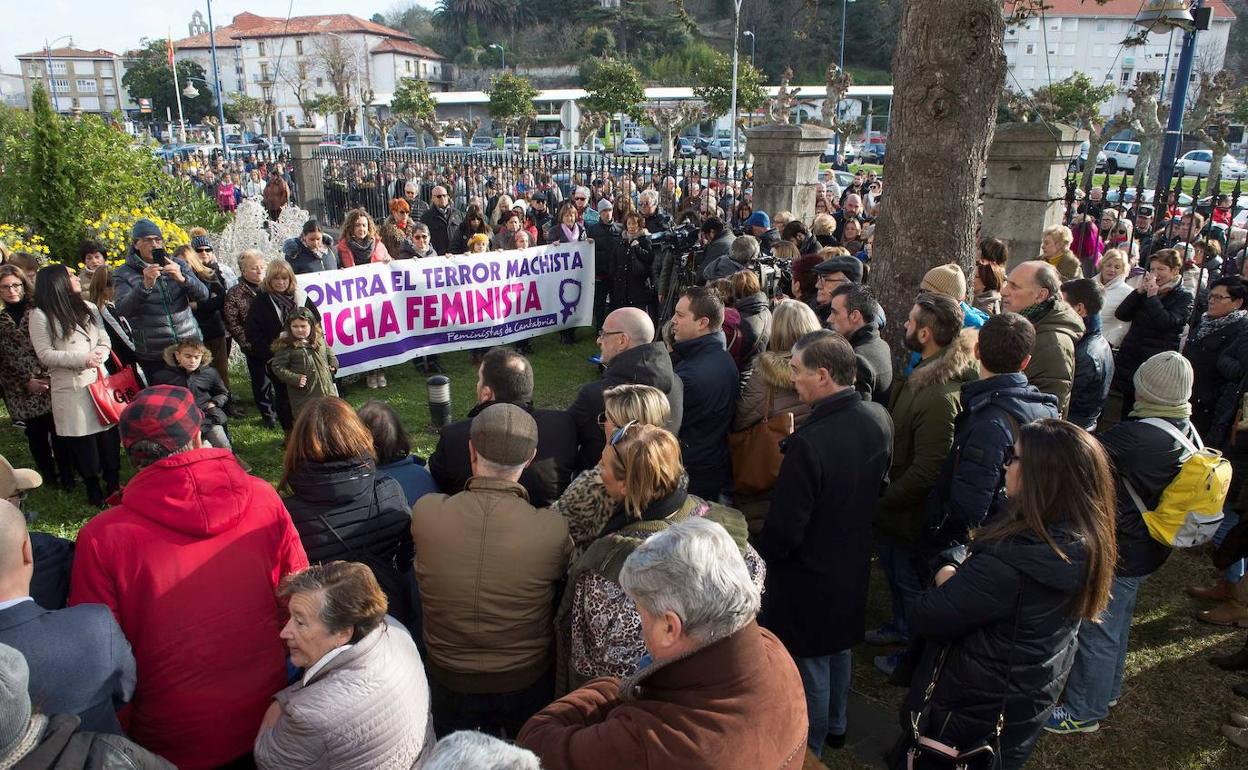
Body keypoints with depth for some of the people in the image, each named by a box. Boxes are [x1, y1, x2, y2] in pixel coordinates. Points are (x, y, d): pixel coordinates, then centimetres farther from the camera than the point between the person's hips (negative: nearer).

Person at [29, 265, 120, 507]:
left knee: (109, 434, 6)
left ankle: (113, 483, 21)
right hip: (70, 389, -4)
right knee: (82, 441, 3)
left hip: (99, 380, 4)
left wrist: (99, 354, -11)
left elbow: (105, 341, 11)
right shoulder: (40, 315, -4)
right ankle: (93, 489, 19)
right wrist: (82, 358, -16)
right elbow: (45, 354, -7)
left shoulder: (89, 308, 12)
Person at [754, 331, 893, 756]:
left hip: (809, 576, -8)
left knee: (809, 664, 14)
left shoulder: (809, 442, -34)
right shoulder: (878, 419, -9)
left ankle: (807, 749, 35)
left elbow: (783, 531, -27)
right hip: (853, 564, 8)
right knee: (838, 649, 28)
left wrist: (751, 558, -9)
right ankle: (835, 726, 50)